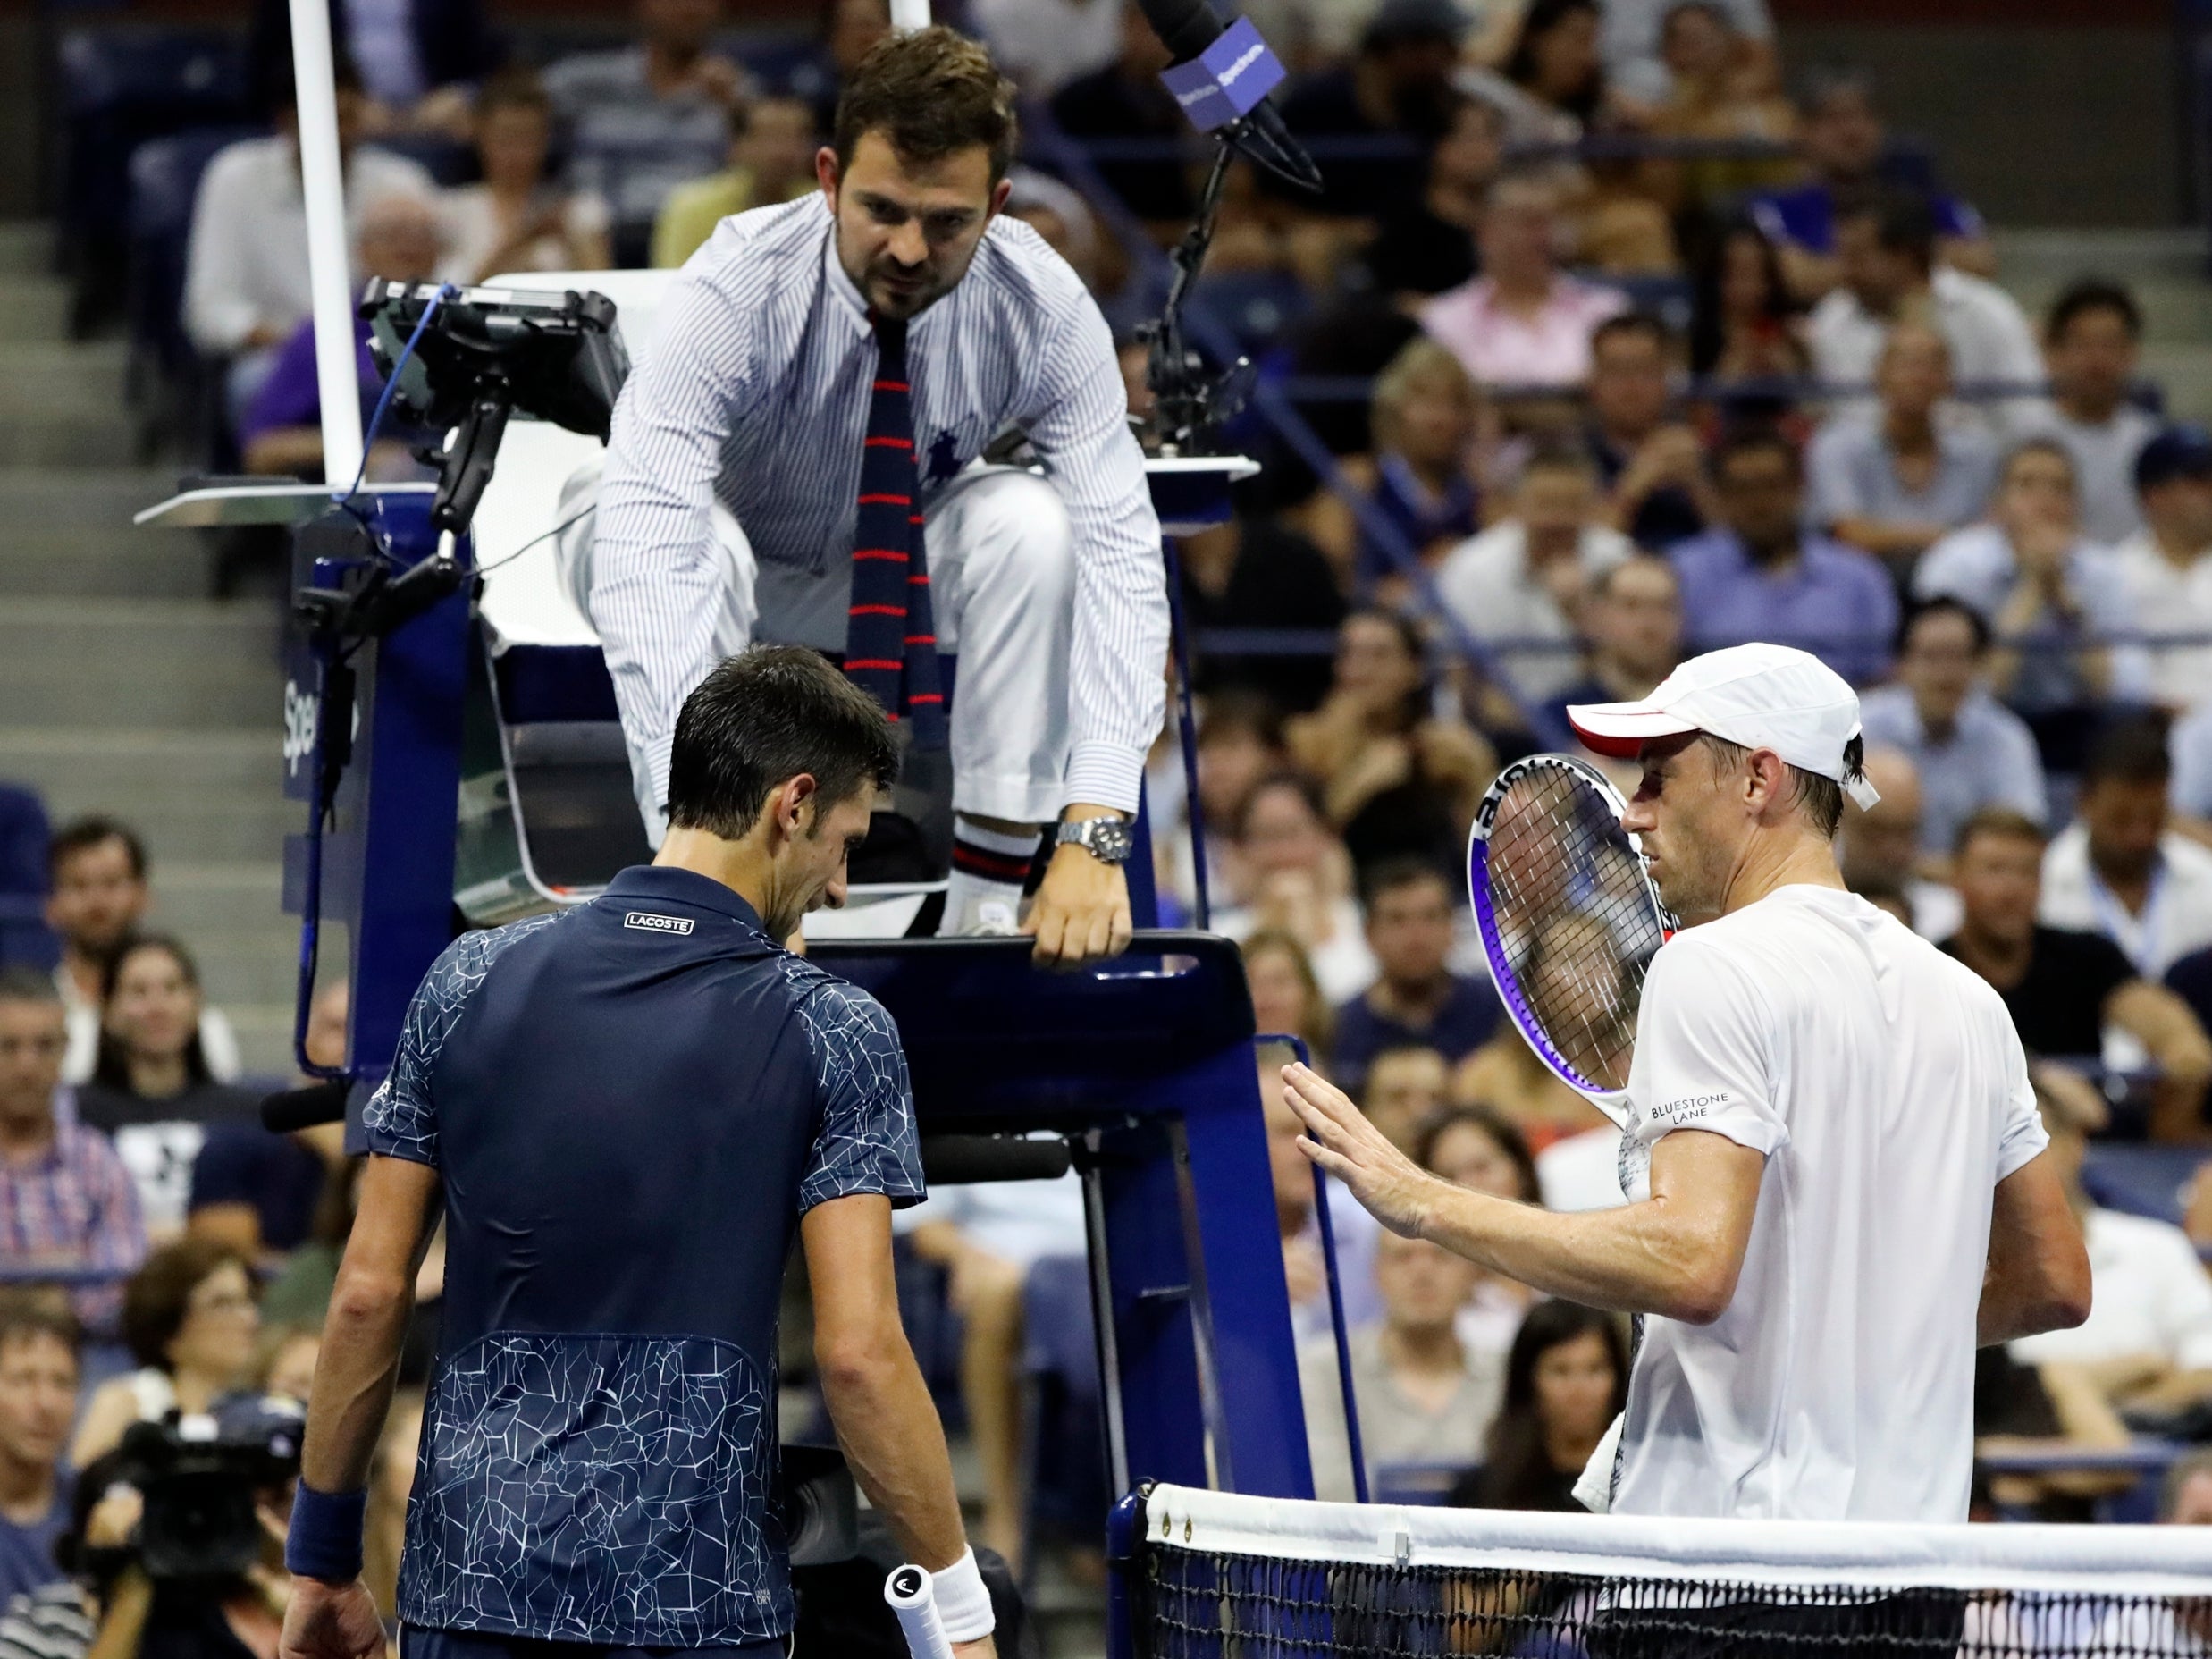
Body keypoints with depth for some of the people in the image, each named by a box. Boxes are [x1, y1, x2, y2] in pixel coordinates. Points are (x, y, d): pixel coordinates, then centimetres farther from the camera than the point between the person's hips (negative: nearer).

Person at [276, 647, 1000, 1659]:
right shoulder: (834, 1034, -3)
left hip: (468, 1575, 3)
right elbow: (858, 1350, -10)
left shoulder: (471, 980, 5)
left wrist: (323, 1559, 14)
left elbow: (368, 1295, 6)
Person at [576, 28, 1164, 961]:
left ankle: (988, 905, -24)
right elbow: (648, 555, -46)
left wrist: (1094, 836, -46)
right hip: (730, 548, -2)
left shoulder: (1041, 307, -27)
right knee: (692, 545, -37)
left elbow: (1117, 551, -33)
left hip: (900, 561, 2)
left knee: (1032, 526, -30)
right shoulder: (736, 292, -35)